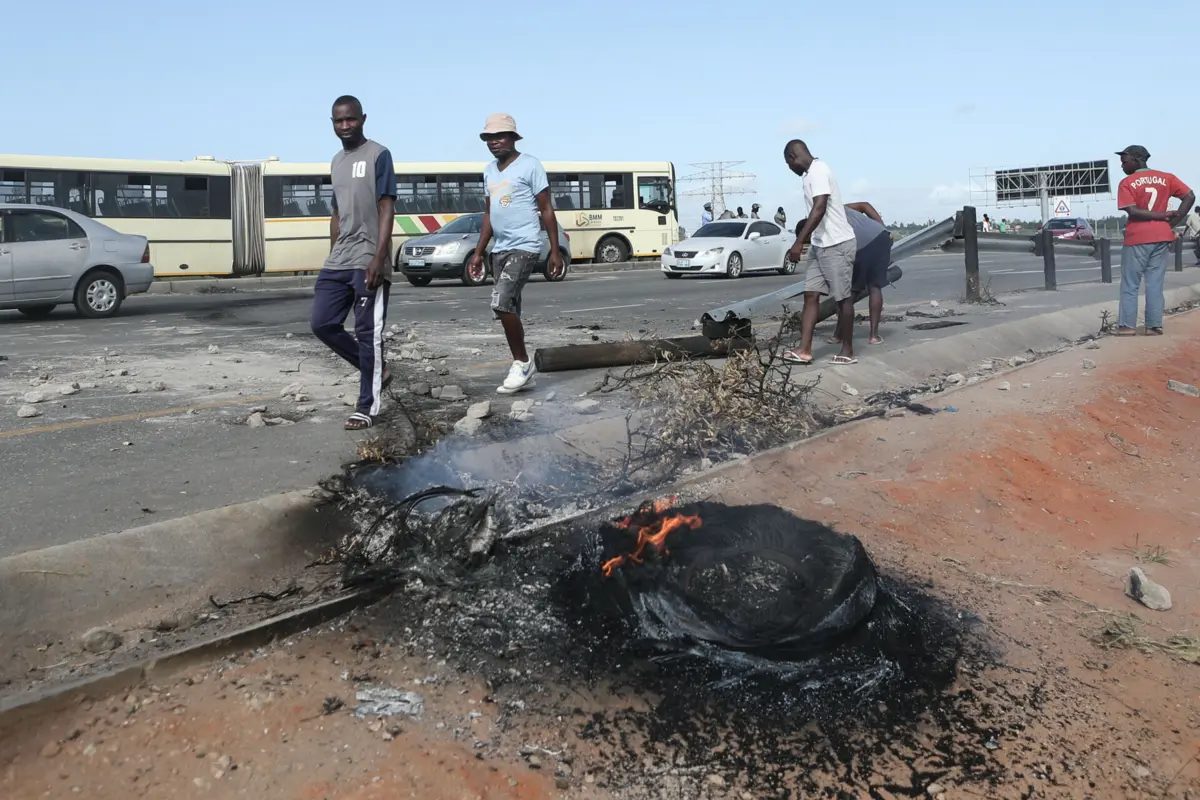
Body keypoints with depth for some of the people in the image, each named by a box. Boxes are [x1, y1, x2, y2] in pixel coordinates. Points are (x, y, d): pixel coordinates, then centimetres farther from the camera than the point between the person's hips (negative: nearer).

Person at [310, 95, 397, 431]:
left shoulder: (379, 155, -4)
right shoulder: (336, 161, 18)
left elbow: (387, 210, -11)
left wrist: (378, 259, -19)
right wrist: (332, 258, 19)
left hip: (368, 261, -8)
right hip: (337, 262, 8)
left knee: (368, 333, -5)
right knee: (323, 324, 5)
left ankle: (367, 407, 3)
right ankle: (375, 371, 22)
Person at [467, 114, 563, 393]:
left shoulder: (530, 165, -6)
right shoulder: (489, 171, 15)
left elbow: (546, 210, -6)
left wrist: (555, 251, -10)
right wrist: (478, 252, 17)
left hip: (524, 247, -8)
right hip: (500, 250, 8)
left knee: (501, 302, -20)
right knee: (509, 308, 7)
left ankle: (522, 362, -5)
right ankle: (524, 370, 15)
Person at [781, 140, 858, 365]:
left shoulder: (818, 170, -16)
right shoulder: (811, 173, 15)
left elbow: (819, 209, -26)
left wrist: (799, 242, -28)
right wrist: (805, 241, 30)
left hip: (837, 244, -10)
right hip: (821, 245, 10)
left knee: (843, 298, 0)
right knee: (811, 295, 3)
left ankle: (848, 351, 9)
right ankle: (804, 350, 1)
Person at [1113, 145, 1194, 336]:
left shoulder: (1127, 183, -5)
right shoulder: (1166, 178, 7)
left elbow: (1133, 212, -14)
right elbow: (1190, 197, 1)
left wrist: (1164, 216, -7)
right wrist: (1172, 221, 0)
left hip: (1137, 238, -4)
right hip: (1162, 236, 4)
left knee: (1130, 285, 2)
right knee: (1155, 283, 7)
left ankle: (1127, 326, -1)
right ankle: (1155, 326, 4)